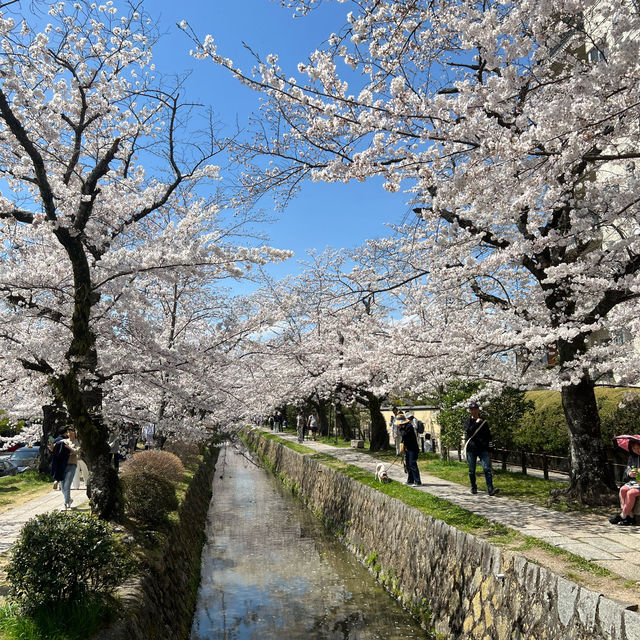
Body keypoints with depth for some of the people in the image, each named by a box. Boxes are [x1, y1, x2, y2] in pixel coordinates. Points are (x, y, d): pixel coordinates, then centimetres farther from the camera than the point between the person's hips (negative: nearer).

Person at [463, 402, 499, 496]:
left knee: (487, 469, -12)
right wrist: (476, 423, -15)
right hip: (471, 449, -1)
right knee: (472, 470, 6)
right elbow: (469, 431, -14)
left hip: (483, 449, 1)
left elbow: (489, 436, 20)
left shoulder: (484, 421, 13)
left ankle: (490, 488, -17)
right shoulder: (467, 421, 7)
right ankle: (473, 487, 21)